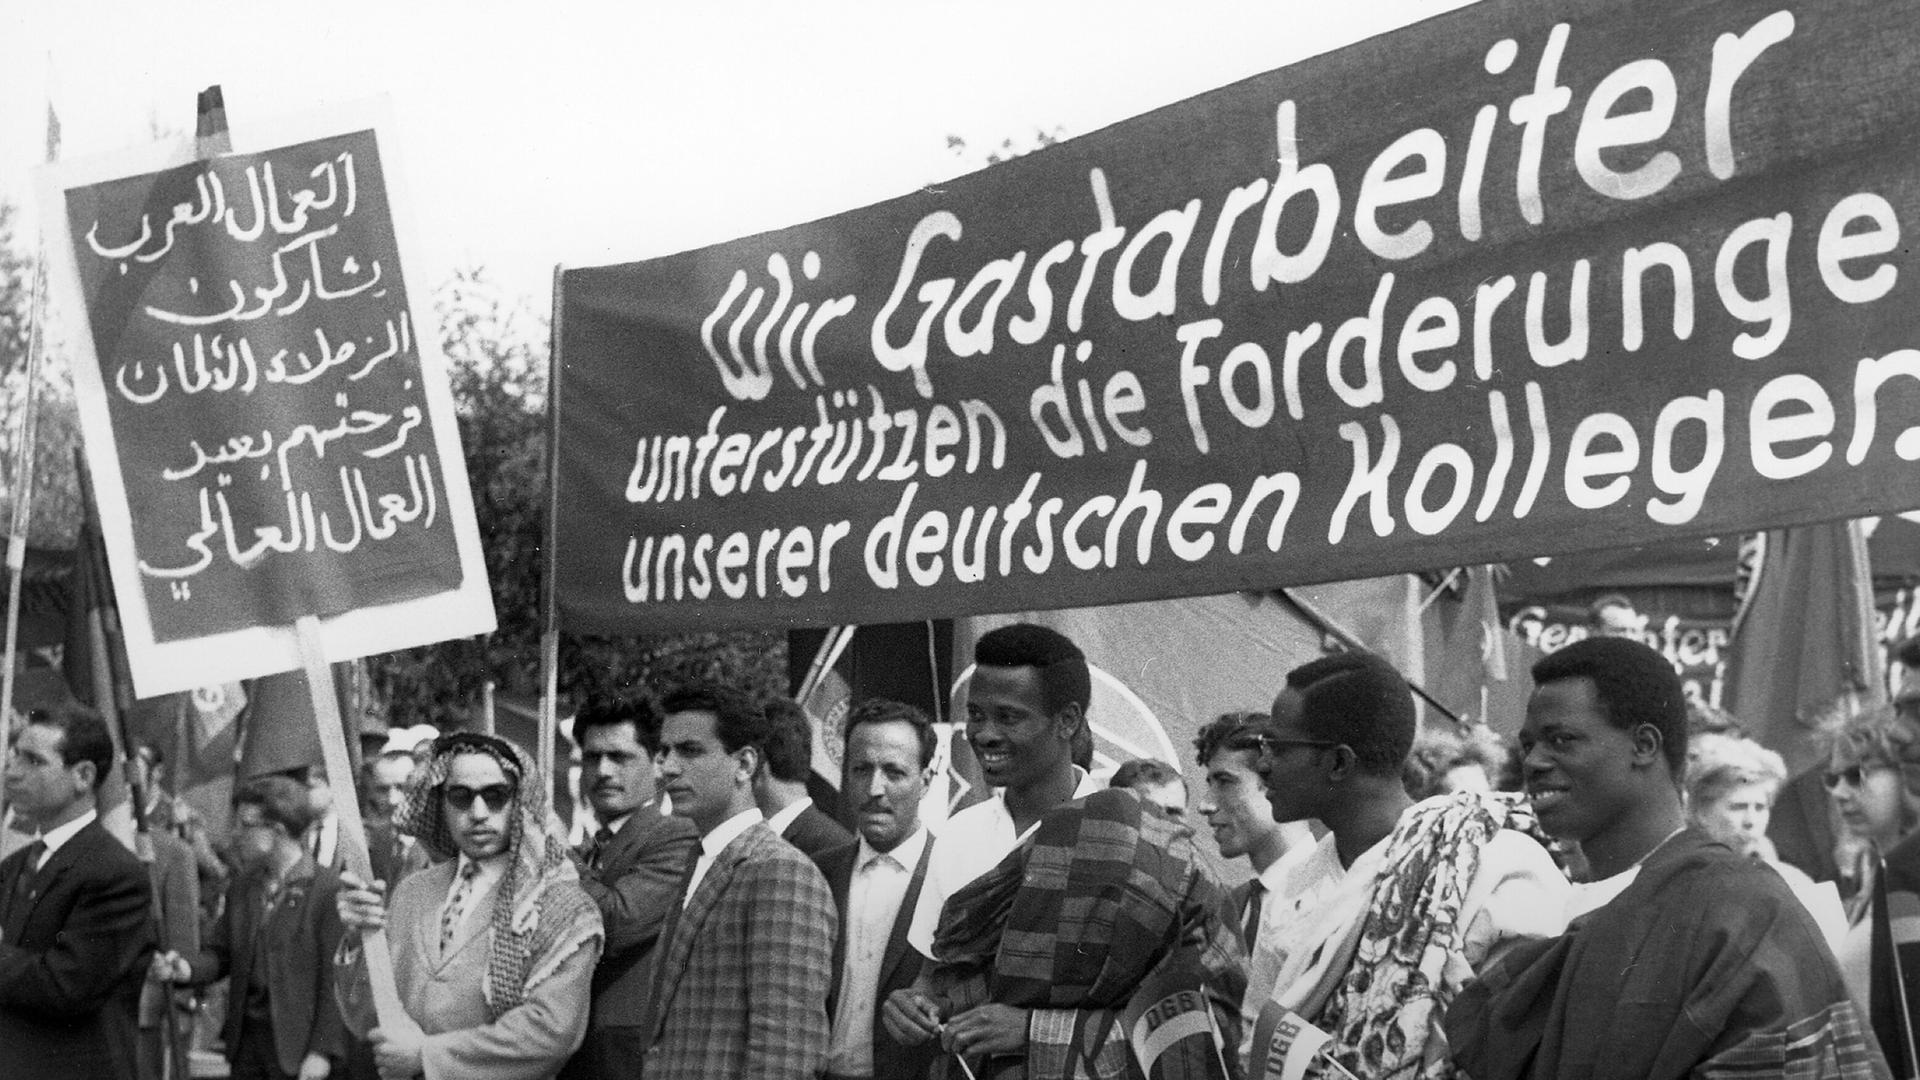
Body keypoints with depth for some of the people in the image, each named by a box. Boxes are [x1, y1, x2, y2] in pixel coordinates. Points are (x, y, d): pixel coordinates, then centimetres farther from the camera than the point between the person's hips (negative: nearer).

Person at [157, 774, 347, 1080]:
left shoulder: (328, 888, -10)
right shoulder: (241, 888, 13)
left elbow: (335, 978, -11)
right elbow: (220, 954, 13)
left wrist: (323, 1050, -14)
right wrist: (187, 968, -9)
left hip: (296, 1042, -6)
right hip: (245, 1039, 6)